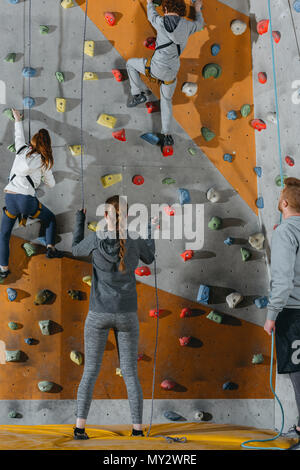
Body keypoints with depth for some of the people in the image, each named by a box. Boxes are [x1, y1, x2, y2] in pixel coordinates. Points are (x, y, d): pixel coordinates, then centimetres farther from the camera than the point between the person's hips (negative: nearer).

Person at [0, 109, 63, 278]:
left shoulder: (22, 150, 8)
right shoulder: (44, 162, 3)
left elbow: (19, 136, 30)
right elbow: (51, 184, 13)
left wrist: (18, 120, 47)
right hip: (27, 199, -2)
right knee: (51, 219, 25)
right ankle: (51, 248, 13)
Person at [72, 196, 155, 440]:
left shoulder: (96, 238, -11)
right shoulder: (135, 240, -7)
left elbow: (76, 249, 11)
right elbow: (149, 258, 14)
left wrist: (80, 219, 22)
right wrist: (151, 232, 27)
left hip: (98, 314, 0)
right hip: (126, 314, 1)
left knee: (91, 372, 8)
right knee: (130, 374, 10)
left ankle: (80, 426, -1)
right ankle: (137, 428, 8)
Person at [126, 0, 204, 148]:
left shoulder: (161, 22, -7)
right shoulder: (187, 26, 1)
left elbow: (152, 16, 17)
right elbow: (199, 24, 25)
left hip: (156, 68, -4)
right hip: (171, 74, 4)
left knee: (130, 64, 24)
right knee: (166, 101, 24)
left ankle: (139, 93, 16)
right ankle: (167, 136, 20)